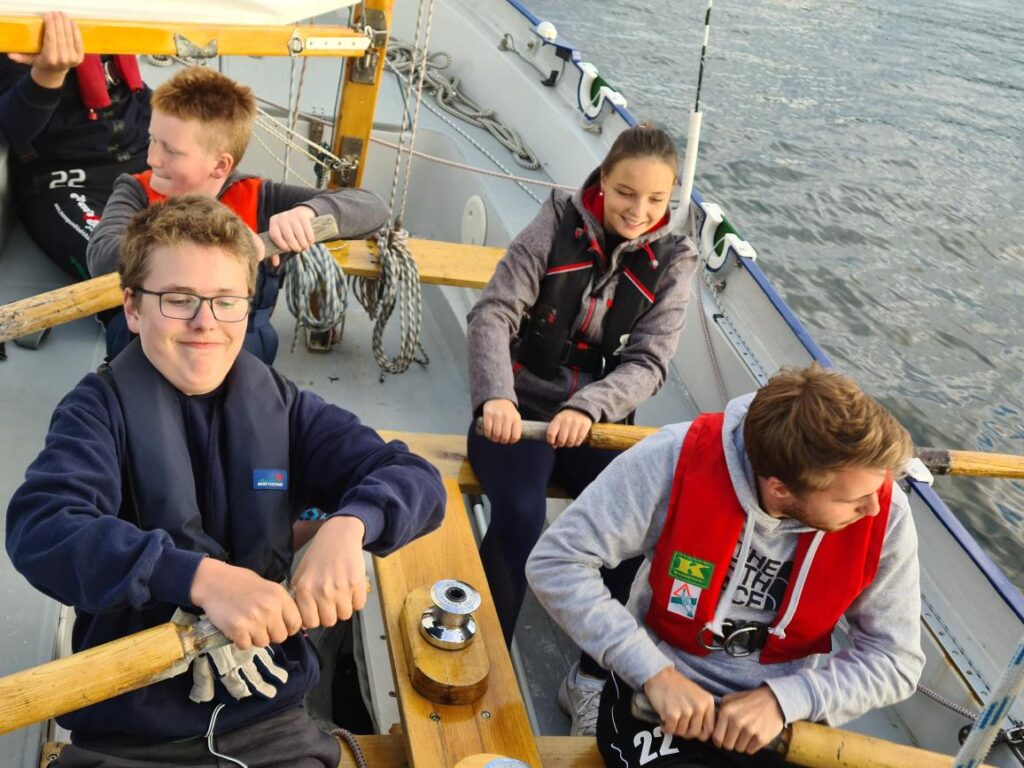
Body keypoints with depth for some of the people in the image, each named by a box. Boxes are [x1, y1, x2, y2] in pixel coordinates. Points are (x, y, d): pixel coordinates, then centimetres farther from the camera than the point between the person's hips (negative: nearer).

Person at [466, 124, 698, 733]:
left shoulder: (673, 261, 1)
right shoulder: (558, 225, -3)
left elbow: (650, 363, -8)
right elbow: (494, 314, -10)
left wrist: (586, 408, -27)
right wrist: (496, 395, -29)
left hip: (598, 421, 2)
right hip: (521, 407, -1)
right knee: (519, 517, -28)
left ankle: (591, 679, 0)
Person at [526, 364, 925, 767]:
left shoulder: (885, 515, -16)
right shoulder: (677, 460, -24)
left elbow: (895, 658, -7)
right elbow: (556, 562, -21)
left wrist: (782, 699, -22)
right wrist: (655, 672, -25)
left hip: (779, 711, 2)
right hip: (657, 695, -2)